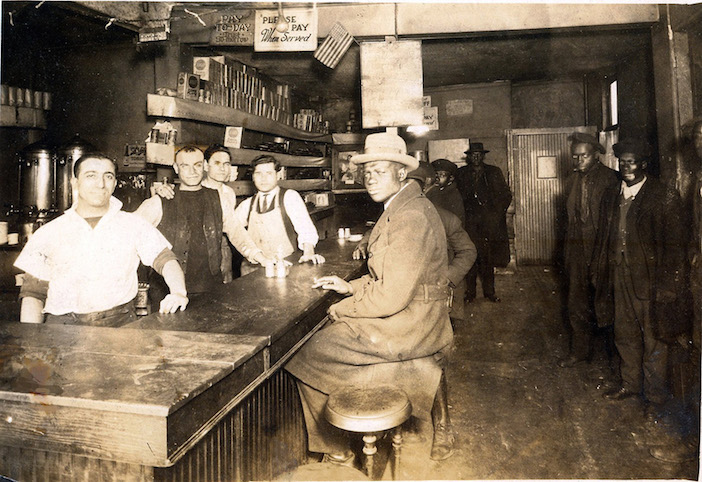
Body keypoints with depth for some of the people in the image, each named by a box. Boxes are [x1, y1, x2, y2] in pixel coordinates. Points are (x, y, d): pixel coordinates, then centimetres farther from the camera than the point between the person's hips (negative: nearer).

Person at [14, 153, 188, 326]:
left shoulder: (133, 225, 10)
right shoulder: (49, 233, 11)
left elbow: (165, 259, 1)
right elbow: (32, 293, 11)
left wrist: (179, 293, -21)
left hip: (120, 325, 0)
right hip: (62, 327, 1)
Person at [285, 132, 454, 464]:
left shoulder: (410, 217, -23)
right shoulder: (403, 207, 11)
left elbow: (393, 295, -26)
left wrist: (342, 309, -12)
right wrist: (350, 287, 7)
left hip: (404, 329, -10)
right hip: (411, 320, 10)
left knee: (307, 356, -2)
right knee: (324, 336, 18)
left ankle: (334, 446, 20)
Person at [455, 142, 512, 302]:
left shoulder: (494, 172, 12)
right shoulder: (462, 173, 11)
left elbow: (506, 196, 11)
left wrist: (496, 214, 1)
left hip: (489, 222, 1)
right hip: (470, 222, 0)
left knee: (488, 259, 1)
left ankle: (489, 292, 10)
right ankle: (470, 292, 4)